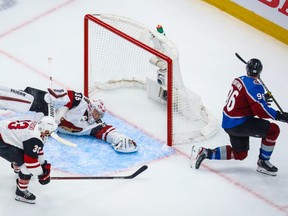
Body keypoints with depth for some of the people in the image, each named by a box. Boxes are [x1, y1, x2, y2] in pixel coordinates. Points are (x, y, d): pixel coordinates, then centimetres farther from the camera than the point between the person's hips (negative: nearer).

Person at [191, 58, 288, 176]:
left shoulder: (239, 80, 6)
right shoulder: (254, 86, -19)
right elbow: (260, 110, -27)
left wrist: (261, 99, 27)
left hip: (228, 123, 9)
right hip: (238, 124, -9)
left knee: (240, 154, 24)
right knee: (273, 130, -7)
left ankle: (205, 153, 19)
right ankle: (263, 162, 3)